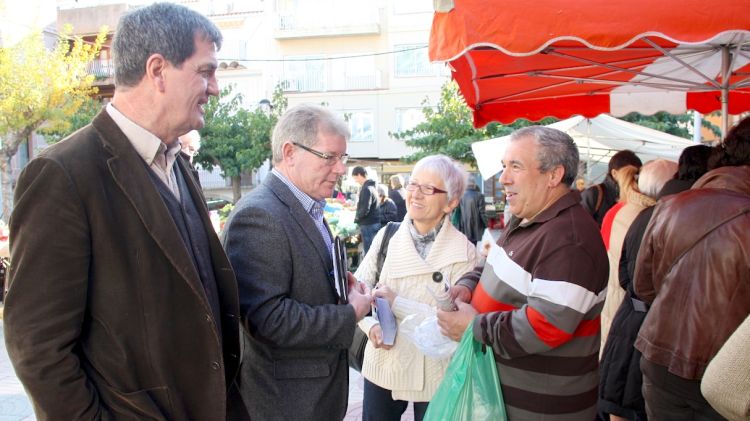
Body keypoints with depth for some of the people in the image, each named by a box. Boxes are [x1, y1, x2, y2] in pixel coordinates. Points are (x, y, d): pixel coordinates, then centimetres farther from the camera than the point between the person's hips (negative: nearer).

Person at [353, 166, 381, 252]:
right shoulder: (370, 186, 13)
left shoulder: (366, 189, -17)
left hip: (368, 224, -10)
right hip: (373, 223, 10)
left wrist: (356, 218, -8)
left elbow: (365, 210, -22)